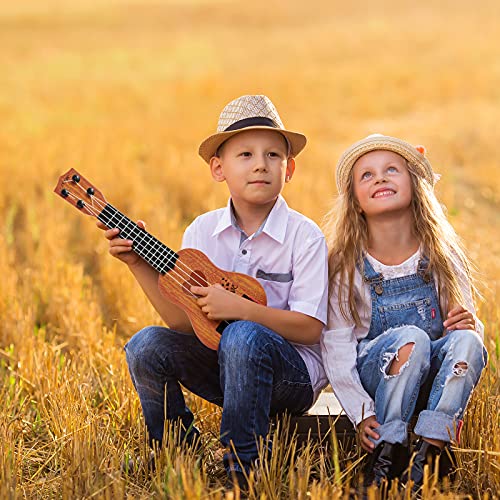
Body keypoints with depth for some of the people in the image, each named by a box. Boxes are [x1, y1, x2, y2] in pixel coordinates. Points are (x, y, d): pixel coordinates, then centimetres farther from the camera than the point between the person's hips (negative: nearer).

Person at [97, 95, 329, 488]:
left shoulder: (304, 236, -11)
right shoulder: (202, 232, 0)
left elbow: (310, 327, -16)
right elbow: (184, 322, -4)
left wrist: (241, 308, -27)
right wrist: (140, 265, -15)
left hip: (292, 373, -5)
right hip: (220, 362, 5)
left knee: (243, 337, -35)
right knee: (146, 345, -18)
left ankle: (244, 468, -19)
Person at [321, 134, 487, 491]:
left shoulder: (443, 257, 0)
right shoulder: (347, 265, -5)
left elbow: (471, 326, 7)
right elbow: (336, 346, -6)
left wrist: (470, 326, -19)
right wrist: (361, 414, -19)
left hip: (432, 378, 2)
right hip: (373, 377, -2)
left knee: (467, 342, -29)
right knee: (411, 338, -33)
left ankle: (427, 454, -32)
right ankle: (386, 453, -26)